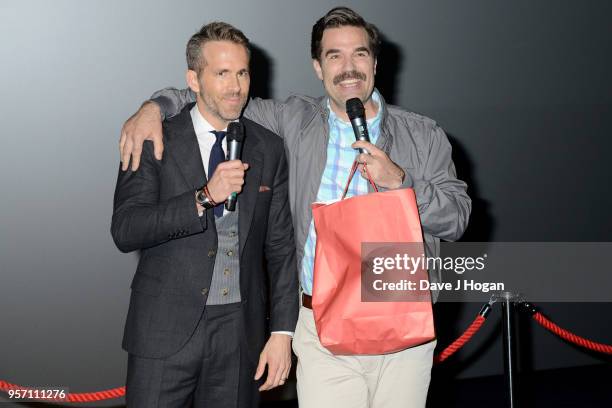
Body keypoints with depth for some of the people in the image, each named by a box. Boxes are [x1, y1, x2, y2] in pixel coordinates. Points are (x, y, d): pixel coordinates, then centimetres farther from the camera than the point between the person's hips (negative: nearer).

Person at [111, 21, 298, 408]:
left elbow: (281, 247, 6)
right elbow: (125, 230, -13)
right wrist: (204, 197, -23)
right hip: (166, 332, -2)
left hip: (242, 335, 2)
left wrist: (283, 332, 0)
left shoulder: (270, 149, 5)